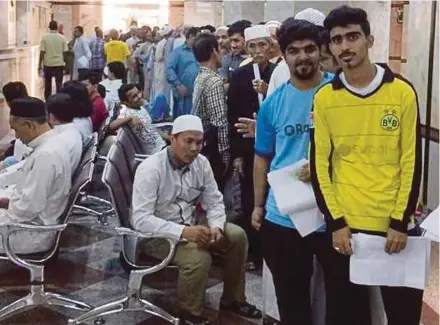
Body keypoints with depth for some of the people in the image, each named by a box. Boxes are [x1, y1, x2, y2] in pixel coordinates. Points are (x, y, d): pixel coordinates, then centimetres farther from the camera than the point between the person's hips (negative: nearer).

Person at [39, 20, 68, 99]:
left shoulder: (45, 37, -6)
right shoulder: (62, 38, -4)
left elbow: (42, 52, -7)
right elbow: (65, 52, -2)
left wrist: (40, 64, 0)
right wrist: (64, 62, 12)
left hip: (48, 64, 1)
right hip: (59, 63, -1)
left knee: (47, 84, 13)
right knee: (59, 84, 2)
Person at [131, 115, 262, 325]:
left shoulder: (201, 163, -4)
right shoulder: (150, 169, -23)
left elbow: (214, 202, 3)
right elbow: (141, 219, -29)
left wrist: (216, 227, -19)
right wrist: (182, 232, -38)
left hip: (189, 225, 7)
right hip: (157, 234, -7)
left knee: (236, 236, -6)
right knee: (198, 256, -31)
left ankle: (232, 299, 11)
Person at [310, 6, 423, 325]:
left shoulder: (402, 91, -4)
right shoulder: (324, 98, -1)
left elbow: (412, 161, -3)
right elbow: (319, 164, 1)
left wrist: (400, 221, -8)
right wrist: (335, 222, -5)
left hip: (395, 225, -1)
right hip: (345, 225, 1)